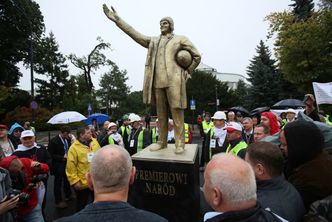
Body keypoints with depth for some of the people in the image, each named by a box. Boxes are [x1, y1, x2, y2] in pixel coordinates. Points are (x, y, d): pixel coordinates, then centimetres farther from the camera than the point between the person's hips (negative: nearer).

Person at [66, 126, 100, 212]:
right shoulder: (74, 148, -16)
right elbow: (71, 167, -15)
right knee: (81, 205, 17)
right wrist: (75, 181, -15)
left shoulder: (95, 142, -1)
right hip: (82, 183, -5)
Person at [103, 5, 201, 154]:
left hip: (174, 80, -4)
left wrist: (187, 72, 5)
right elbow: (135, 34, 15)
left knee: (177, 113, -6)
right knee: (161, 114, 8)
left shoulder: (181, 39, 10)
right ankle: (162, 142, 18)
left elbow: (197, 56, 12)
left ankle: (180, 143, 3)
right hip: (157, 81, 4)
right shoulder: (153, 41, 20)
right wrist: (117, 20, 9)